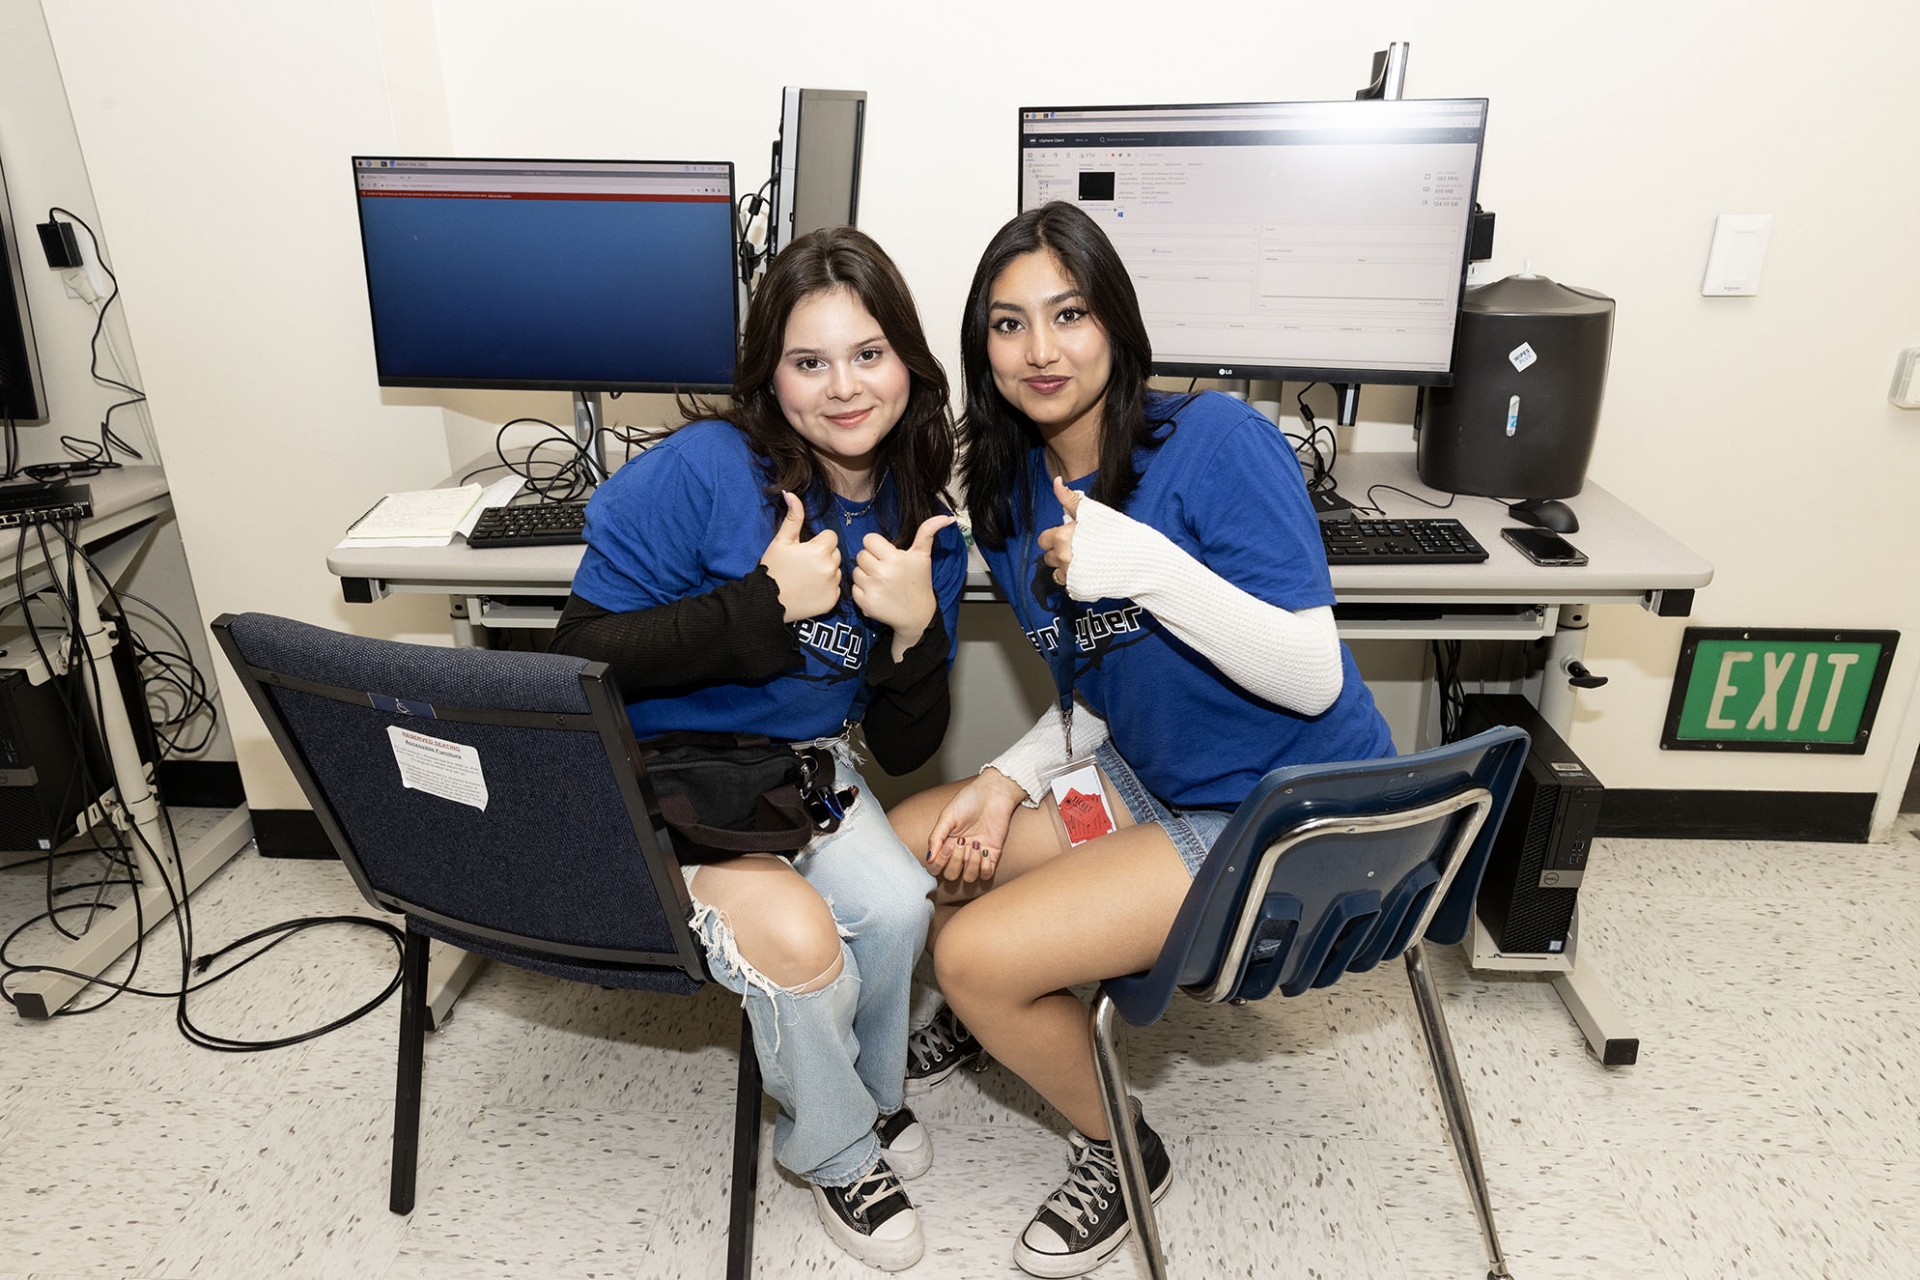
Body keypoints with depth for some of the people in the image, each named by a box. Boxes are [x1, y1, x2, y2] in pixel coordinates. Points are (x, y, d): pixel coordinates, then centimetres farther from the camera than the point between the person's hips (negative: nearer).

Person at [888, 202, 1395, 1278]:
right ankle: (998, 1014, 36)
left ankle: (1123, 1151, 14)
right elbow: (1096, 699, 9)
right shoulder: (1014, 498, 2)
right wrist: (1010, 781, -8)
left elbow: (1312, 678, -22)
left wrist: (1146, 564, -33)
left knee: (976, 954, -17)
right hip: (1151, 781, 8)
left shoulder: (1220, 443, -20)